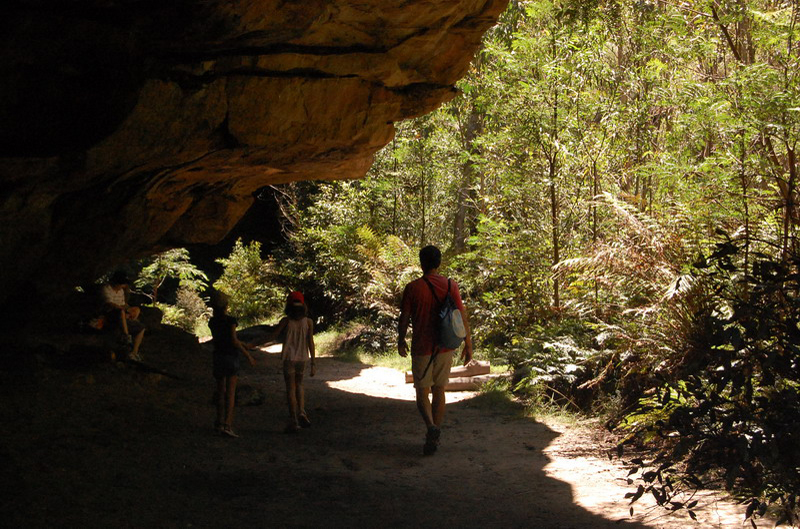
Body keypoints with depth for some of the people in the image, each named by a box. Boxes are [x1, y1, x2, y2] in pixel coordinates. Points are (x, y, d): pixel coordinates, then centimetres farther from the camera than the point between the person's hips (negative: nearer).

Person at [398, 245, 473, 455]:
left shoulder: (413, 288, -9)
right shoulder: (451, 286, -3)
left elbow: (404, 319, -4)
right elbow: (462, 316, -2)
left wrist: (401, 341, 13)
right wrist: (468, 344, 7)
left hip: (422, 348, -3)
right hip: (445, 347, 3)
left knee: (422, 391, 7)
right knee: (439, 390, 15)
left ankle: (431, 425, -19)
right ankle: (434, 437, 20)